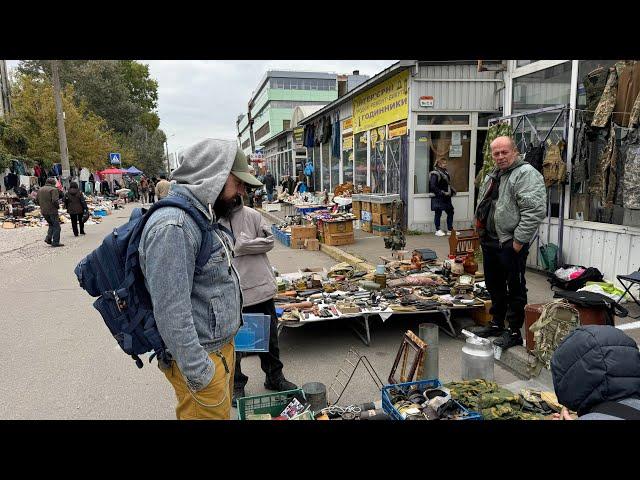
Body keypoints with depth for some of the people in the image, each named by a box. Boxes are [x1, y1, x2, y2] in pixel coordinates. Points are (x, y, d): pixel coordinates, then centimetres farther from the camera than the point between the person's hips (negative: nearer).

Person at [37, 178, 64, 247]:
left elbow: (37, 200, 15)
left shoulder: (40, 190, 12)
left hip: (43, 211, 7)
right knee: (56, 226, 1)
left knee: (51, 224, 24)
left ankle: (48, 238, 11)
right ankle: (55, 242, 0)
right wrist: (57, 205, -5)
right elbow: (55, 200, -23)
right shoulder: (53, 189, -13)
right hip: (52, 211, -7)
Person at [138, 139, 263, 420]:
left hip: (221, 345, 9)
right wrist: (199, 374, -22)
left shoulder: (202, 217, 8)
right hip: (201, 357, -9)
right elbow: (171, 312, -27)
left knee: (224, 412, 22)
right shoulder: (172, 226, -25)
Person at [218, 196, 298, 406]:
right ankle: (236, 384, 36)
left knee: (269, 336, 18)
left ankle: (274, 377, 39)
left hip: (261, 288, 3)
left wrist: (240, 247, -13)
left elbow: (268, 241, -2)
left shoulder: (251, 215, 0)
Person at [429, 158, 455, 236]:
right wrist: (442, 193, -22)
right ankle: (437, 230, 11)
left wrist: (452, 190, 8)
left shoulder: (445, 172, 13)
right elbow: (433, 187, -20)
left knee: (450, 212, 10)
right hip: (438, 198, -9)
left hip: (446, 197, 9)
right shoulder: (435, 174, -14)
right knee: (438, 213, 1)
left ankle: (450, 230, 19)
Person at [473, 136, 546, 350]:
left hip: (511, 244, -9)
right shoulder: (491, 176, 17)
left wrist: (519, 240, -20)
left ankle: (514, 332, 13)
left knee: (515, 289, 2)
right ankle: (496, 324, 33)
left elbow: (535, 210, -21)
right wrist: (482, 233, 18)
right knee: (494, 286, 18)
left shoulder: (526, 174, -12)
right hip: (490, 242, 9)